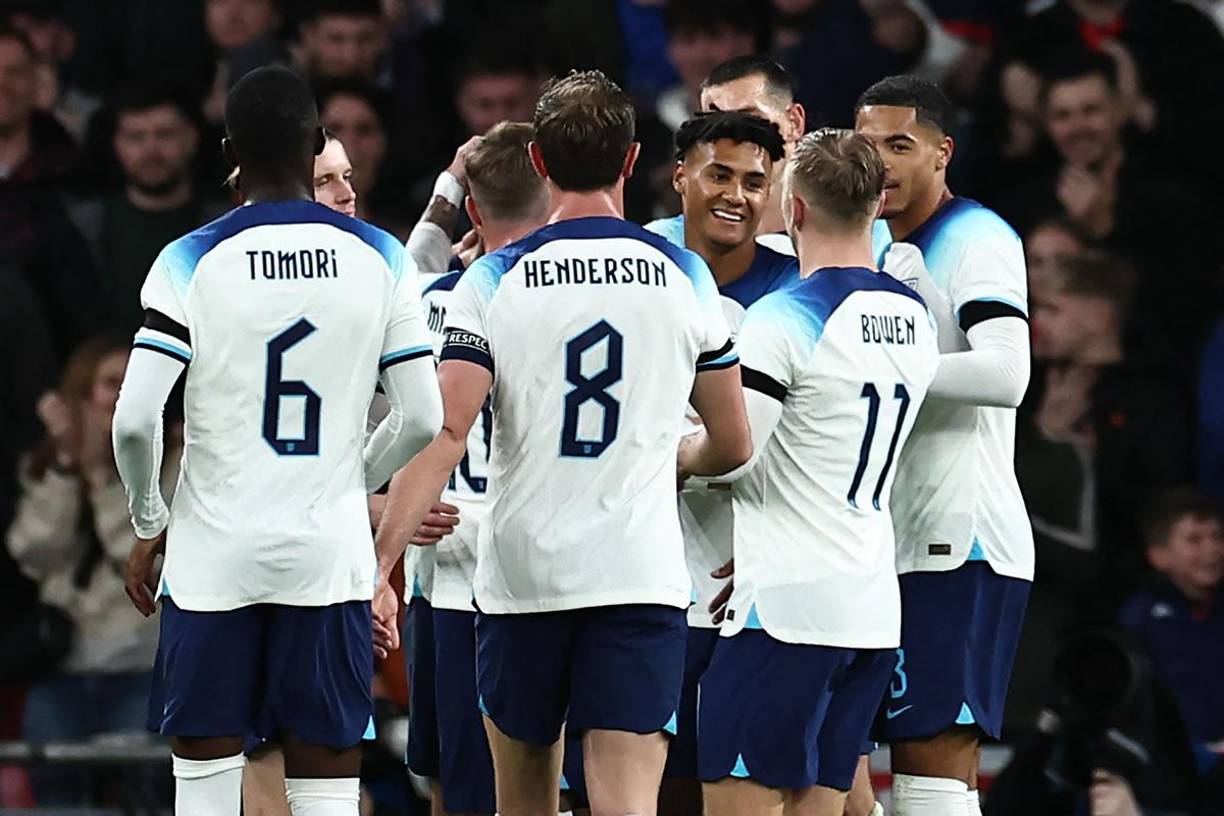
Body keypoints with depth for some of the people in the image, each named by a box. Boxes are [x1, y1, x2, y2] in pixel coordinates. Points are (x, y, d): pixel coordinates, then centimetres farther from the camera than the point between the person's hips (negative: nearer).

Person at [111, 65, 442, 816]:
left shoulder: (192, 262, -6)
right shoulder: (379, 259, 0)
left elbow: (135, 421, -11)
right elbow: (423, 419, 1)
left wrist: (150, 525, 6)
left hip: (214, 556, -1)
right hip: (330, 556, 1)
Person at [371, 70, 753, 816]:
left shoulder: (494, 280, -2)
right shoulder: (684, 278, 4)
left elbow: (445, 437, -12)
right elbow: (734, 446, 13)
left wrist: (378, 567, -11)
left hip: (521, 575, 0)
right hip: (642, 574, 0)